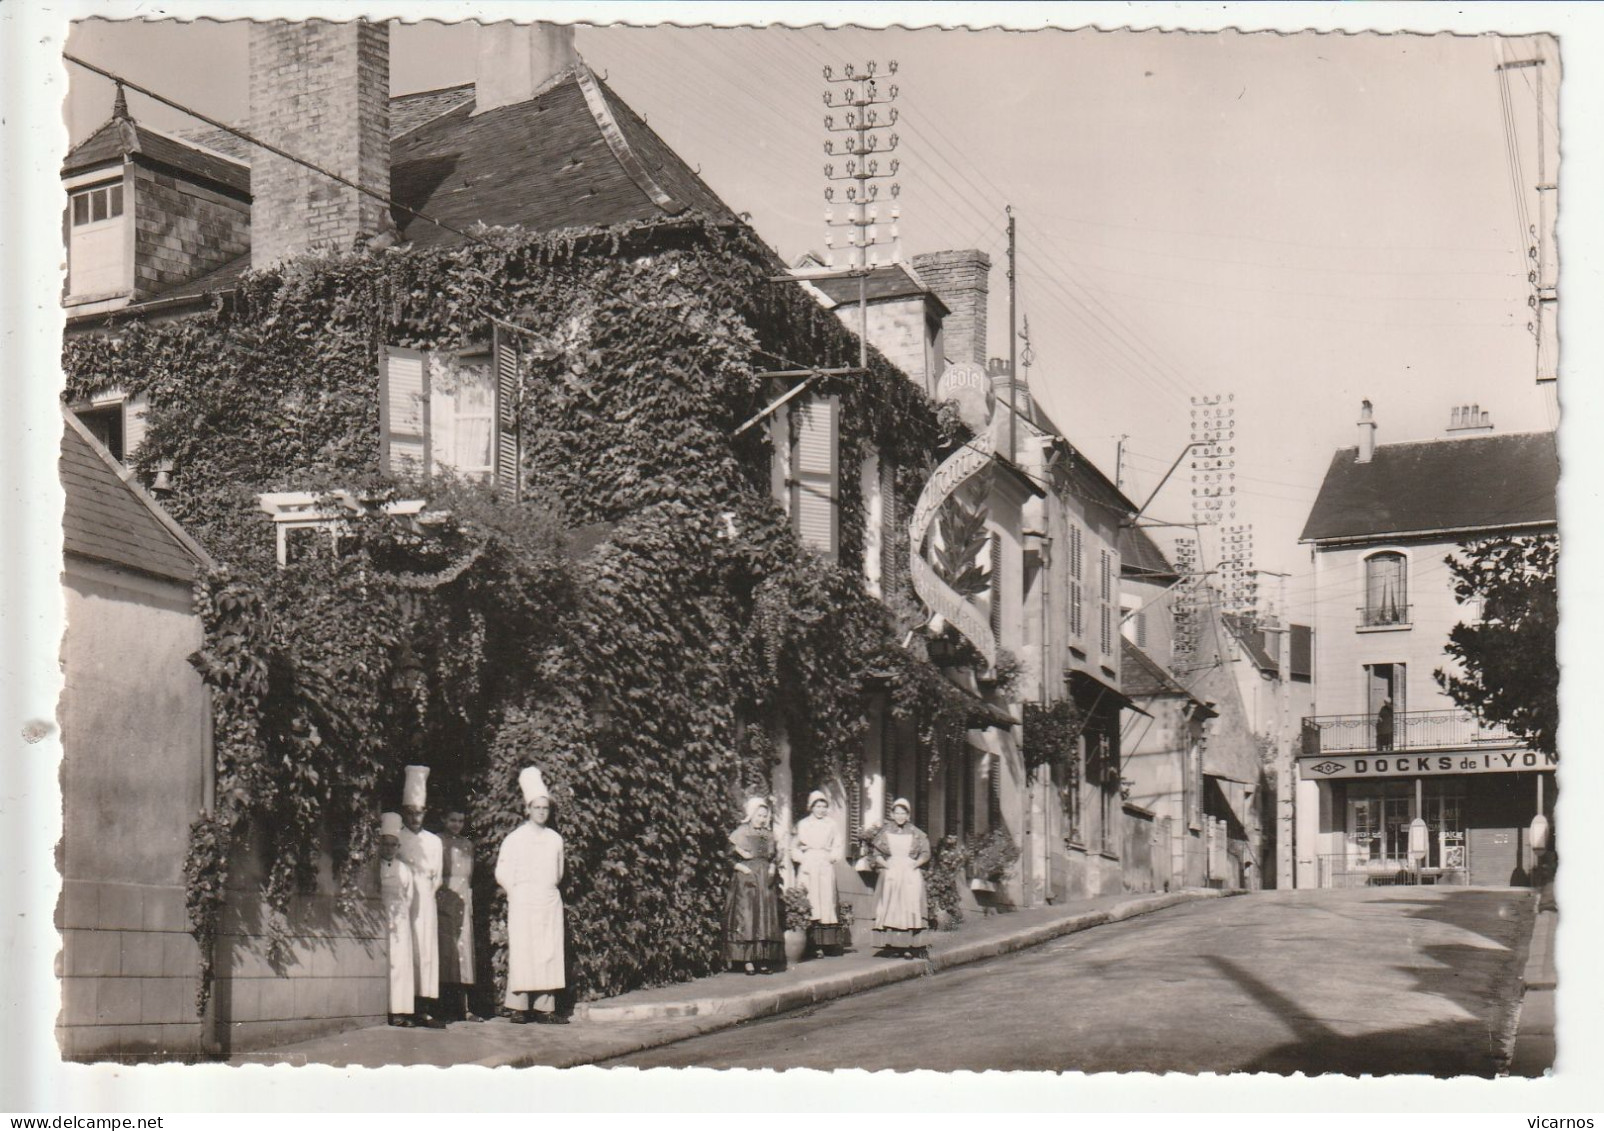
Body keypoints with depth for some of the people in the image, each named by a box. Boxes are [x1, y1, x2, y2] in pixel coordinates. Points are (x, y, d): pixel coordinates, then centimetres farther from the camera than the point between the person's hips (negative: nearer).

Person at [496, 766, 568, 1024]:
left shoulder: (555, 839, 10)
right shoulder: (515, 839, 0)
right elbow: (502, 874, 2)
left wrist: (548, 890, 13)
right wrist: (519, 893, 4)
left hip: (550, 902, 4)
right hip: (523, 904, -4)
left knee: (549, 954, -1)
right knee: (522, 953, -7)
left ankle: (545, 1008, 0)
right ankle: (519, 1008, -4)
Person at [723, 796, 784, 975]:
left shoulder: (768, 835, 16)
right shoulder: (741, 832, 1)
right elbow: (731, 856, -3)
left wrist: (773, 868, 1)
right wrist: (742, 867, -16)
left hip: (766, 880, 5)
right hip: (746, 879, -5)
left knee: (766, 918, 1)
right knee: (746, 918, -9)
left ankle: (763, 960, 4)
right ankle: (747, 960, -10)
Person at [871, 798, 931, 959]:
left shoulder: (915, 834, 8)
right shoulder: (885, 833, 9)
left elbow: (925, 854, 6)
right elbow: (877, 855, 6)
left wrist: (914, 864, -9)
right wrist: (887, 865, -10)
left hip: (911, 875, 0)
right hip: (891, 875, 0)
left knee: (910, 909, -7)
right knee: (891, 909, -6)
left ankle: (909, 947, -8)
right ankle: (893, 946, -7)